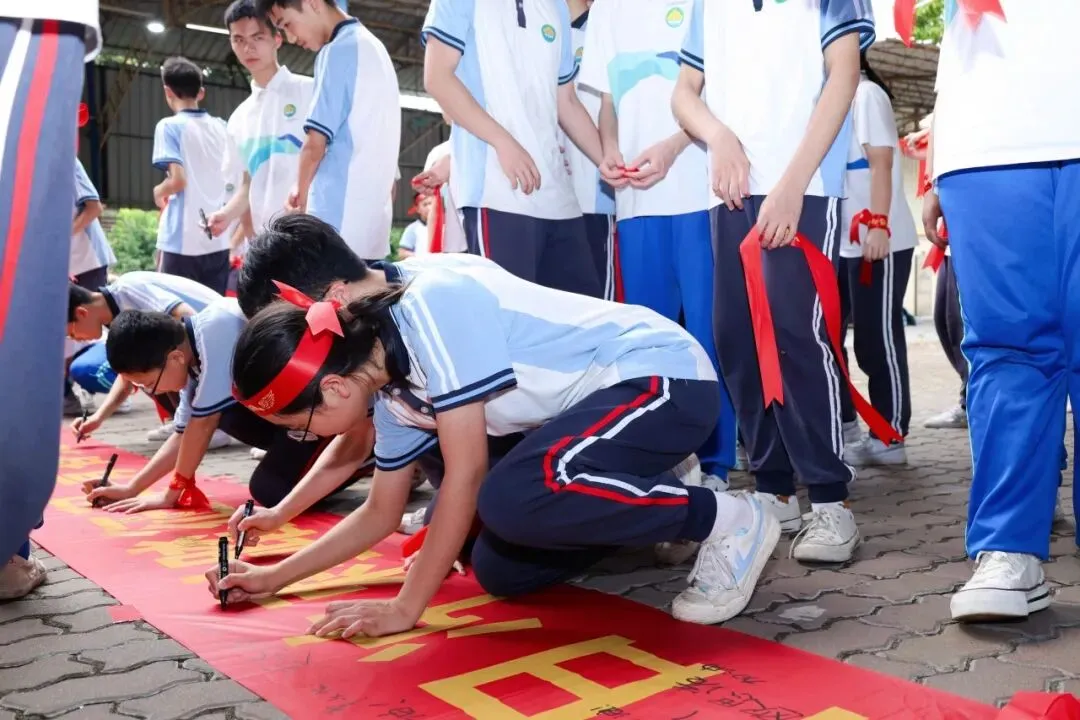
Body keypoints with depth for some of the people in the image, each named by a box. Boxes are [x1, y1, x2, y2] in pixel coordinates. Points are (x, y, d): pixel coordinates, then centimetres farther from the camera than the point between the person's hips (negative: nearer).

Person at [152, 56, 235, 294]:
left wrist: (159, 191, 5)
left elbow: (178, 179, -14)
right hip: (219, 239, 5)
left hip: (184, 239, -5)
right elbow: (236, 180, 15)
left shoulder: (170, 126, -5)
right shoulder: (222, 127, 11)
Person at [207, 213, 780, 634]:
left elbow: (466, 472, -24)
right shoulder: (392, 386, 3)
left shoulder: (431, 305, -25)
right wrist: (274, 577, 14)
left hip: (663, 374, -9)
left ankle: (724, 521, -12)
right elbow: (380, 514, 15)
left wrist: (406, 608, -16)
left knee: (510, 499, -31)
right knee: (497, 571, 3)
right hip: (595, 399, 9)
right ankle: (656, 500, 21)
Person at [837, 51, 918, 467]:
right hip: (845, 241, 9)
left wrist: (879, 225, -22)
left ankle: (890, 438, 5)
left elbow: (881, 161, -14)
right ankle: (843, 426, 19)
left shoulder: (866, 93, -5)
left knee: (878, 338, -4)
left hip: (879, 241, -8)